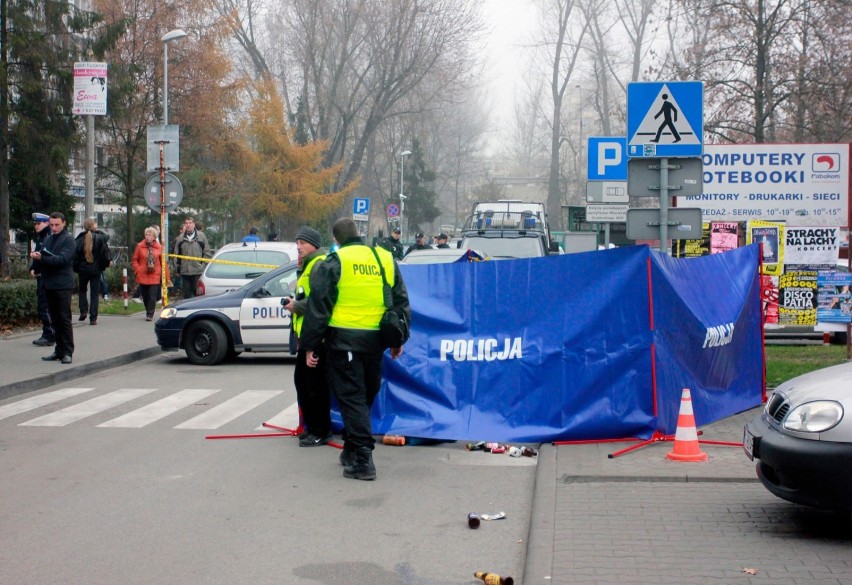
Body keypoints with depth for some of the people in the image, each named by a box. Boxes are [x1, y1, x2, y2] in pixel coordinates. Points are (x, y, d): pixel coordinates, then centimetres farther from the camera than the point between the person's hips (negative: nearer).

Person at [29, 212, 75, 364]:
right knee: (55, 320, 10)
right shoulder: (48, 239, 17)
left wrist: (41, 258, -26)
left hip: (63, 285, -7)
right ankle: (59, 350, 16)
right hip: (49, 284, 7)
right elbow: (43, 258, 17)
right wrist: (37, 266, -6)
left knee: (64, 319, -6)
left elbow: (63, 259, -18)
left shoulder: (68, 239, -6)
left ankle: (67, 352, -3)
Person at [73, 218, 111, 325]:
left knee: (82, 290, 21)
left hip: (82, 269, 1)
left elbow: (75, 255, -4)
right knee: (95, 292, 4)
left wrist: (76, 268, 7)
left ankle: (83, 311, 7)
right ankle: (93, 318, -1)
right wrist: (104, 265, 9)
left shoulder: (79, 239, -5)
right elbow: (105, 253, -5)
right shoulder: (100, 238, -7)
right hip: (96, 269, -1)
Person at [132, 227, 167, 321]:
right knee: (145, 296, 9)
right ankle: (149, 312, 26)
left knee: (152, 296, -8)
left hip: (155, 276, -1)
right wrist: (137, 270, -6)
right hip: (142, 276, 1)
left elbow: (163, 262, 4)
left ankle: (150, 314, -3)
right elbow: (135, 260, 8)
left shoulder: (159, 247, 2)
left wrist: (166, 276, 2)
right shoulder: (140, 246, 2)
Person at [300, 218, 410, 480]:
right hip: (376, 340, 5)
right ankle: (351, 450, 29)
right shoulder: (386, 259, 11)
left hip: (344, 339, -5)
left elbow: (318, 307, -6)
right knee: (366, 397, 17)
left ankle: (363, 460, -9)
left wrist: (310, 345, -1)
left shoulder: (334, 263, -5)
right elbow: (401, 302, 17)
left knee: (351, 398, -2)